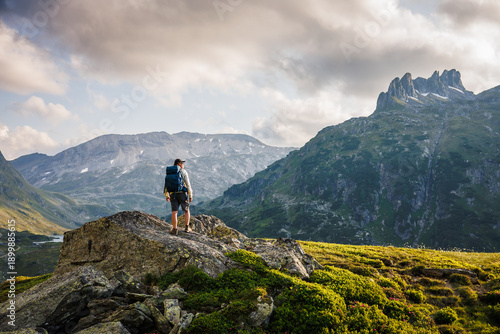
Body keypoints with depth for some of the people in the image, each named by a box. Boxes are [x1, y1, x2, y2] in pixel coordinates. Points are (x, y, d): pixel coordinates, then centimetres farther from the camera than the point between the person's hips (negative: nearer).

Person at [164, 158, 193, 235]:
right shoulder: (183, 172, -2)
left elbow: (166, 185, 7)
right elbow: (188, 184, -6)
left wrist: (167, 196, 10)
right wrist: (190, 195, -3)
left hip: (173, 194, 3)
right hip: (182, 193, -3)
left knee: (174, 212, 0)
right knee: (186, 210, 13)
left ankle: (174, 230, -6)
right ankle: (187, 227, 10)